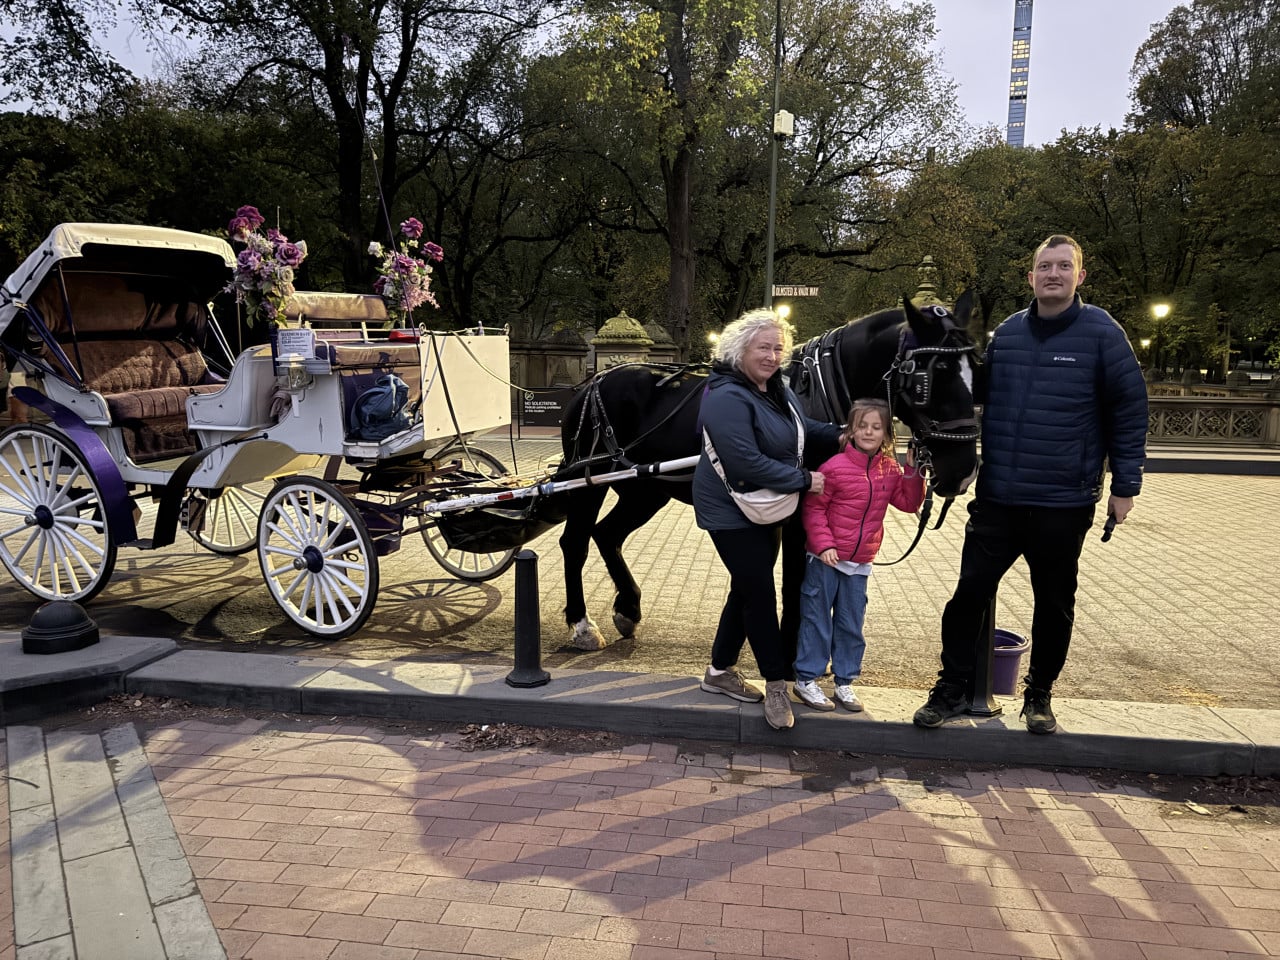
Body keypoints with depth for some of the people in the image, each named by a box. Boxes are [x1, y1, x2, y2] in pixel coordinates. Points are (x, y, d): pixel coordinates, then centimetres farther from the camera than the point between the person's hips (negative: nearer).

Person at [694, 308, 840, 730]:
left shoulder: (777, 388, 4)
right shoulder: (727, 398, -25)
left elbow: (803, 427, 20)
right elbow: (748, 464, -31)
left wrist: (842, 433, 2)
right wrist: (804, 480, -23)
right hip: (733, 514, -9)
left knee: (747, 590, 16)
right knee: (761, 596, -4)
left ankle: (720, 671, 31)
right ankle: (777, 684, 11)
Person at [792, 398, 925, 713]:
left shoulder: (890, 469, 3)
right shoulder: (835, 466, -13)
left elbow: (909, 503, 5)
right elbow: (813, 508, -10)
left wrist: (913, 472, -8)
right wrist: (823, 545, -18)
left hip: (860, 563, 5)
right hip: (825, 558, -5)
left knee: (851, 624, 13)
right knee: (816, 619, 5)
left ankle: (845, 681, 26)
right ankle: (806, 679, 17)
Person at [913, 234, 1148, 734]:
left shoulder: (1101, 333, -5)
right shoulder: (1006, 333, 6)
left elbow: (1129, 409, -4)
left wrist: (1125, 484, -5)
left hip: (1064, 504, -2)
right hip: (996, 497, 3)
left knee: (1054, 603, 12)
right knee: (970, 593, 4)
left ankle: (1039, 694, 30)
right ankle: (953, 687, 19)